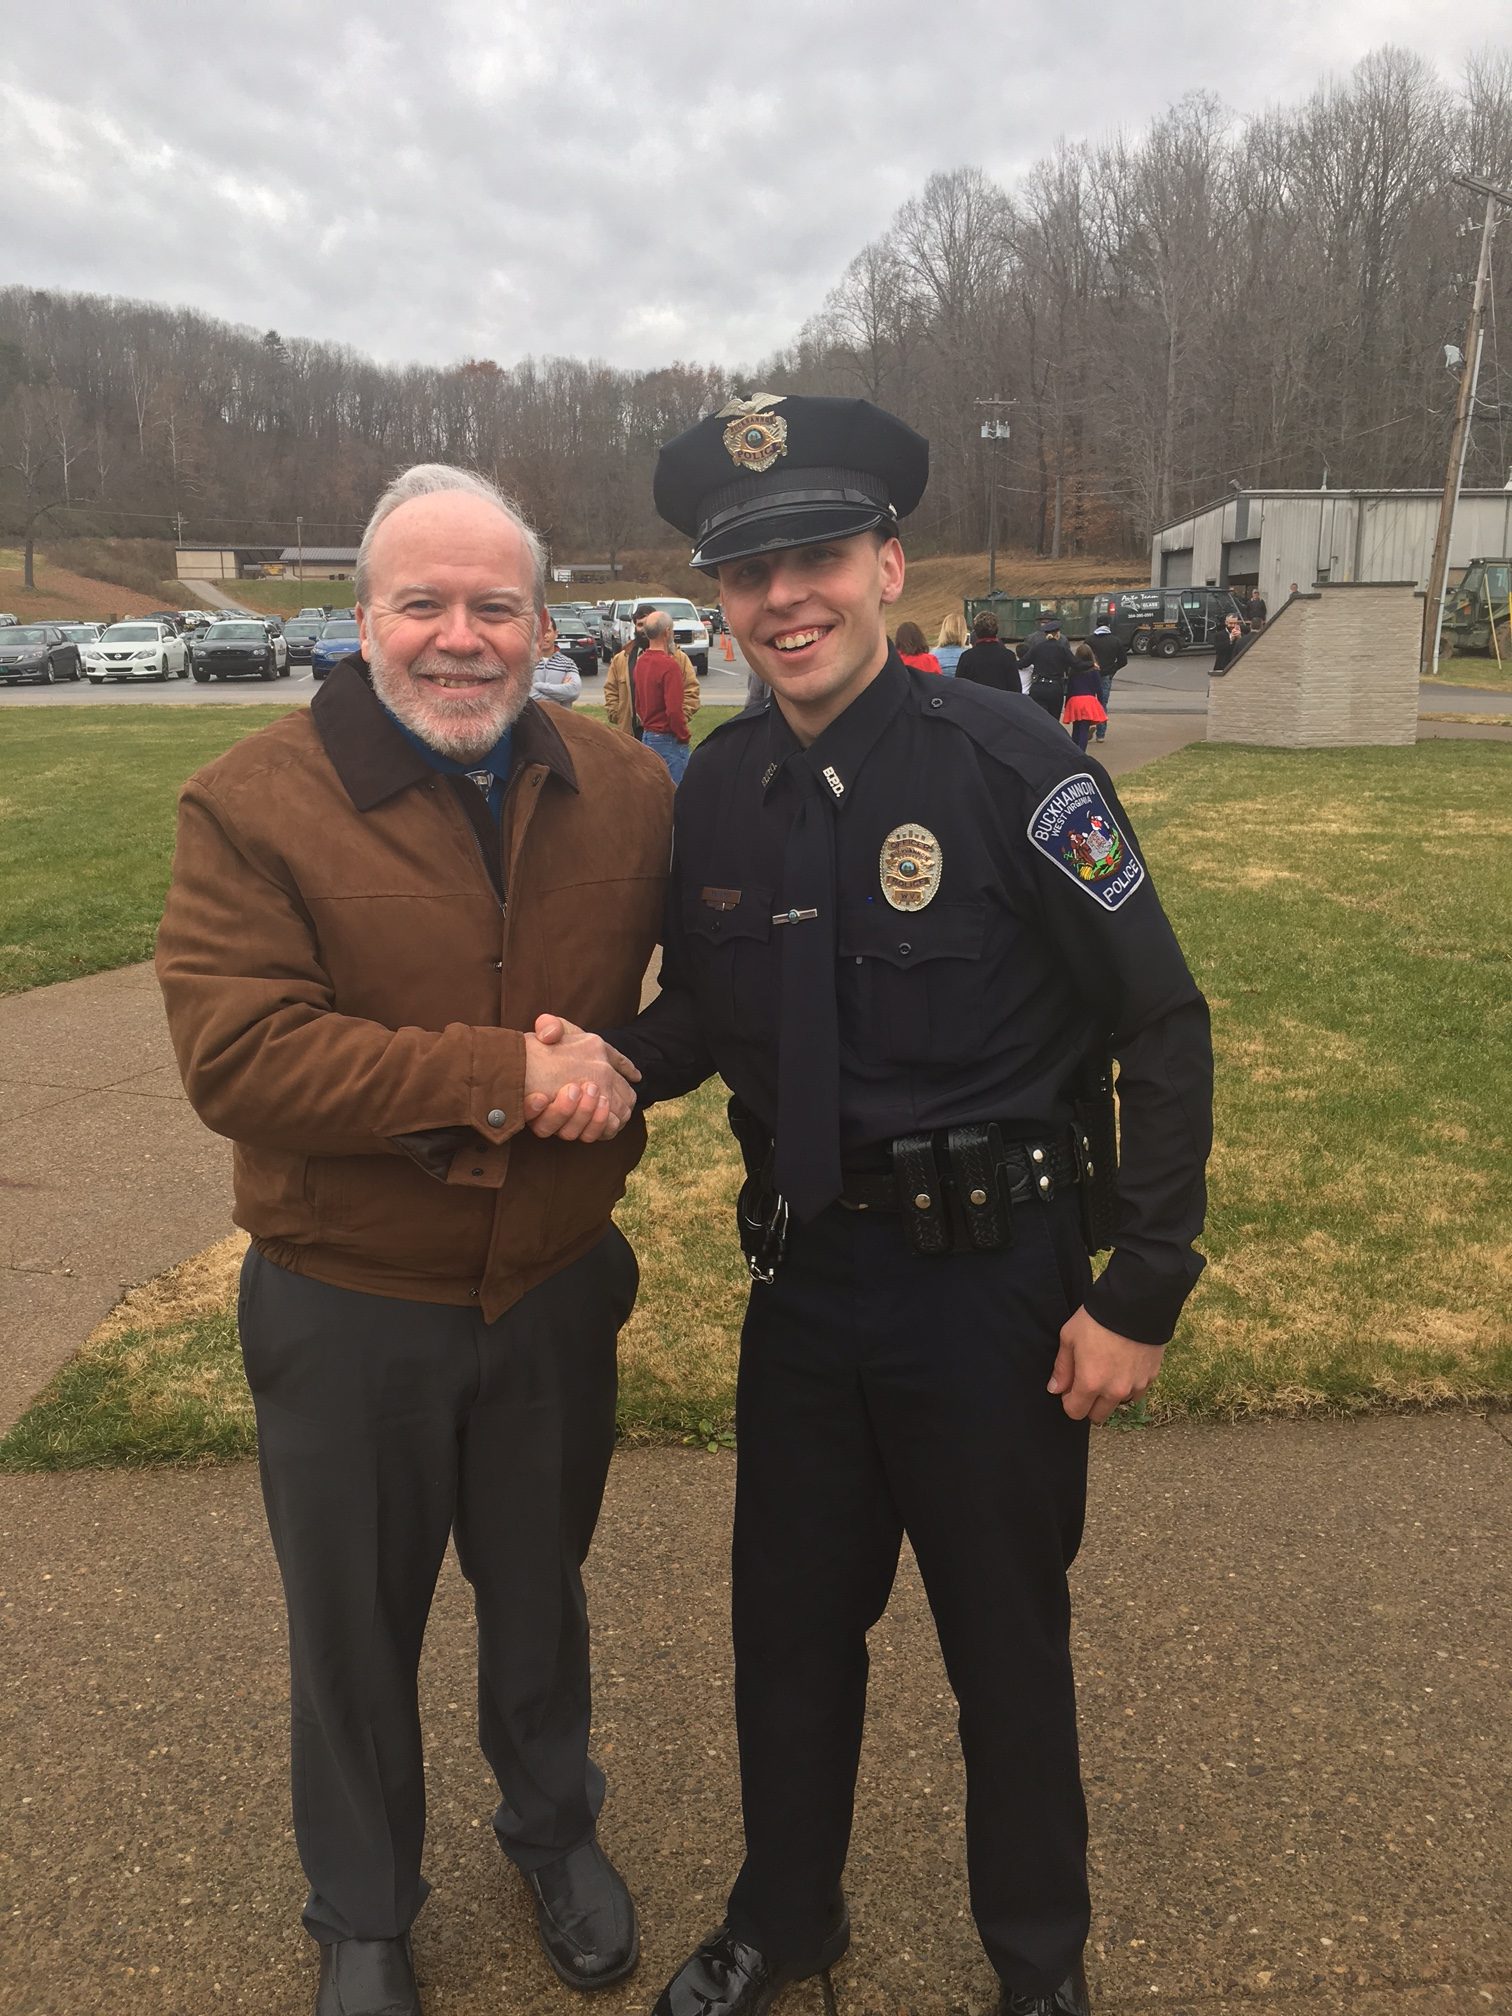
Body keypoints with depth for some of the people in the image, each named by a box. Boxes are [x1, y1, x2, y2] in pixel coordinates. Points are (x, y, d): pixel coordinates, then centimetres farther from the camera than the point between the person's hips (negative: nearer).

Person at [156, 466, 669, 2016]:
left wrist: (618, 1079, -14)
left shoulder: (622, 791, -3)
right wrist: (503, 1073, -29)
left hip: (554, 1290, 3)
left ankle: (555, 1830, 53)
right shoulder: (252, 804, -15)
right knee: (356, 1630, 19)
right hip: (347, 1313, -2)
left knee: (540, 1595, 25)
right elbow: (235, 1057, -24)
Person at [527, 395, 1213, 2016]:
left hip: (993, 1278, -4)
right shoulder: (717, 788, -1)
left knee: (1007, 1641, 15)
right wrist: (619, 1059, -11)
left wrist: (1141, 1291, -12)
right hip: (803, 1270, 5)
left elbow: (1163, 1030, -12)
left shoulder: (1008, 762, -16)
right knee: (789, 1622, 20)